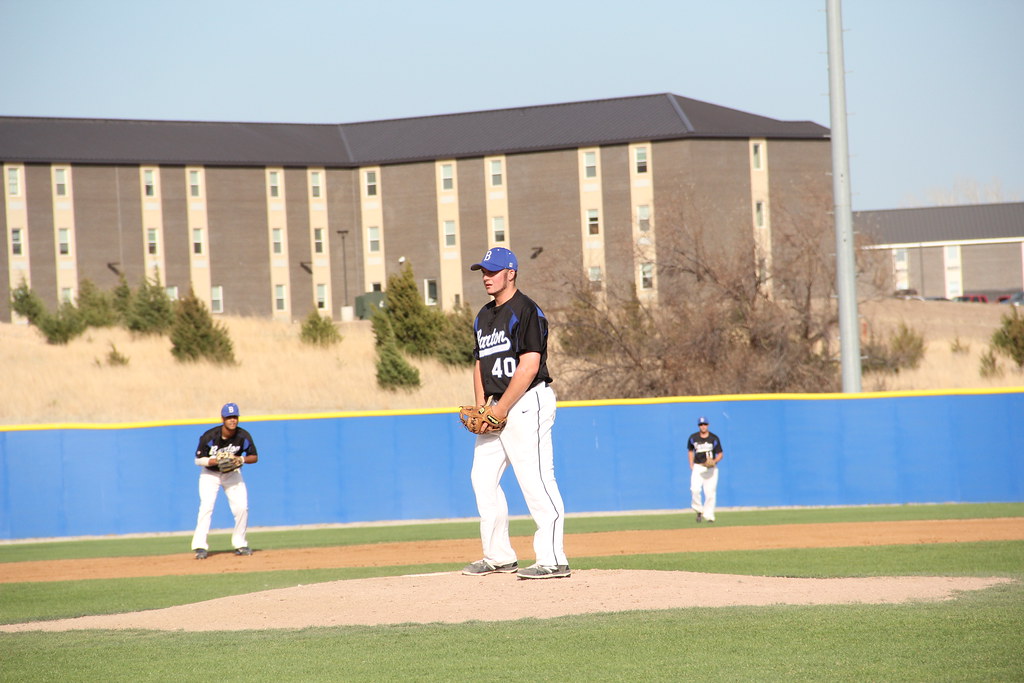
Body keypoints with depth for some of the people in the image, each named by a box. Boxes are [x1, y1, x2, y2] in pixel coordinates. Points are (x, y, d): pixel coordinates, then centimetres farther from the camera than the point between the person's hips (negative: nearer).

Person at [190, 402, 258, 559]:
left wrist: (242, 459, -27)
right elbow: (198, 460, -17)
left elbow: (254, 457, -6)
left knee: (241, 507, -9)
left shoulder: (243, 436, -18)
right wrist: (216, 461, -34)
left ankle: (239, 544, 9)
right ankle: (200, 546, -17)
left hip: (232, 473, 2)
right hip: (210, 474, -2)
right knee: (206, 506, -18)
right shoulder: (209, 436, -25)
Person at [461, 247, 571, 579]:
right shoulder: (484, 316, 18)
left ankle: (553, 560, -14)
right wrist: (481, 406, 5)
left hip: (528, 403, -10)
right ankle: (499, 557, 17)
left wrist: (501, 409, -18)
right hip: (496, 408, 10)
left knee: (535, 480, -13)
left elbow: (529, 366, -17)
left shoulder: (526, 310, -10)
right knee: (482, 477, 9)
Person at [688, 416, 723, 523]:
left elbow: (720, 454, 4)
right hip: (697, 467, 1)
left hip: (711, 469, -1)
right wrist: (691, 465, 8)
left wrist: (714, 461, -17)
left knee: (710, 492, -5)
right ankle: (699, 510, 1)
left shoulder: (714, 438, 0)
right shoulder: (693, 438, 7)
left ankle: (709, 515, 5)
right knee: (695, 489, -19)